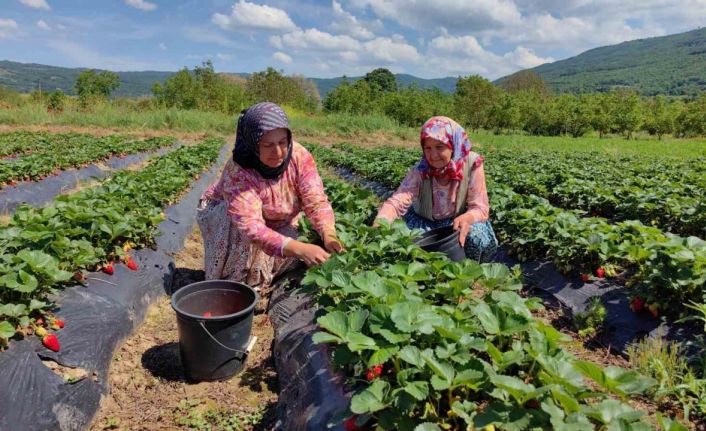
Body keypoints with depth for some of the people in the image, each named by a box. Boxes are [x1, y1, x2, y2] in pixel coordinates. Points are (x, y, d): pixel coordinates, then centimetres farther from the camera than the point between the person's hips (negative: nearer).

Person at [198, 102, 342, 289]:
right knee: (241, 232, -36)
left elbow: (316, 201, -32)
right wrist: (300, 249, -60)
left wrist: (329, 236, -52)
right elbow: (251, 226, -48)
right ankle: (228, 283, -8)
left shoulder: (299, 156, -28)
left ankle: (254, 279, 11)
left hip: (275, 221, 4)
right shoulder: (237, 171, -38)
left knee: (289, 254, -21)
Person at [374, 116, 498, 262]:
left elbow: (480, 207, -23)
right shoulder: (420, 171, -20)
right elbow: (397, 201, -34)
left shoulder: (471, 165, -21)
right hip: (425, 222, 1)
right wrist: (379, 225, -55)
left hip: (459, 221, 0)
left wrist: (466, 218, -47)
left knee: (477, 238, -32)